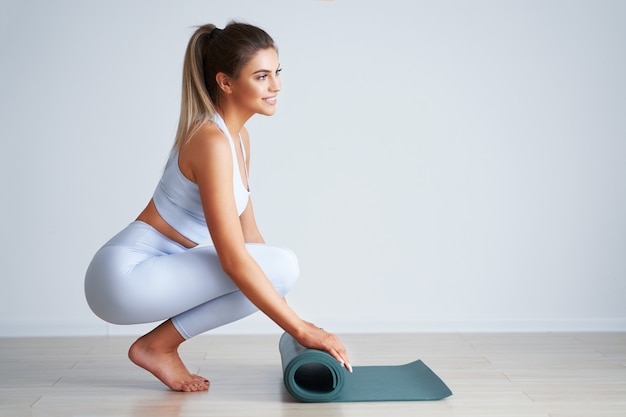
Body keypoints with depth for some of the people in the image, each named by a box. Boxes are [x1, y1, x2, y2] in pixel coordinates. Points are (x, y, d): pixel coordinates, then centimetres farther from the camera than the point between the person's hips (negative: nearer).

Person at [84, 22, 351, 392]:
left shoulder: (239, 137, 8)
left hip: (157, 271, 9)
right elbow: (234, 259, -26)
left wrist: (291, 318, 10)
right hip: (126, 275, -9)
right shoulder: (212, 142, -21)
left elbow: (249, 234, 11)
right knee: (281, 265, -18)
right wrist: (300, 328, -22)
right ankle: (158, 345, -5)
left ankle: (161, 343, 10)